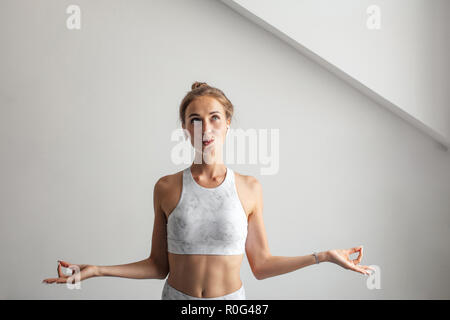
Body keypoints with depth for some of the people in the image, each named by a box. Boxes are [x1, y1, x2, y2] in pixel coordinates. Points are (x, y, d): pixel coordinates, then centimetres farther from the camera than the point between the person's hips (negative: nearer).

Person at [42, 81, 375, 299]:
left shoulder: (249, 188, -6)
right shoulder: (167, 188, -5)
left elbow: (260, 265, 0)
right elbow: (158, 265, 1)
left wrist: (324, 256, -3)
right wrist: (95, 270, -5)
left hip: (231, 301, 0)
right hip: (176, 296, 0)